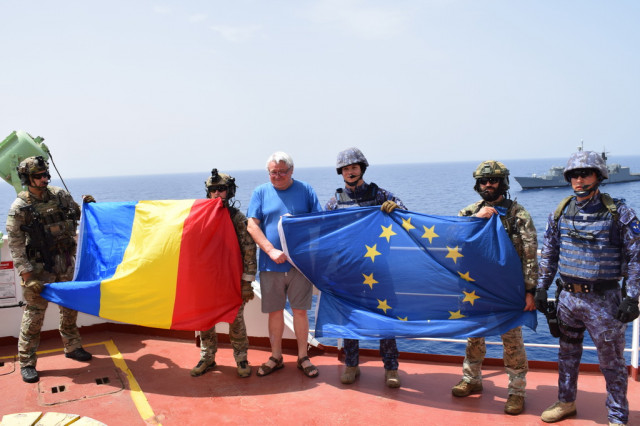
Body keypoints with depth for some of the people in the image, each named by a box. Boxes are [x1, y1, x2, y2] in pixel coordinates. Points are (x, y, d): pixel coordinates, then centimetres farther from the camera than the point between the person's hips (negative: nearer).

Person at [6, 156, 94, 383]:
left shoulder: (61, 196, 1)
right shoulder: (19, 208, -11)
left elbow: (79, 217, 15)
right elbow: (15, 246, -11)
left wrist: (89, 206, -7)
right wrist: (28, 276, -16)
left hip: (66, 264, 5)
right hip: (40, 268, -5)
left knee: (70, 308, 16)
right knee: (34, 314, 1)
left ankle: (72, 347, 34)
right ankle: (26, 362, 14)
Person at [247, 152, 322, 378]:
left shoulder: (305, 190, 5)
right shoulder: (261, 192, 6)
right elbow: (252, 225, -3)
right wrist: (272, 251, -13)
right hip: (270, 264, 1)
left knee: (300, 310, 5)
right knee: (274, 311, 9)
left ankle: (303, 357, 20)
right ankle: (276, 357, 25)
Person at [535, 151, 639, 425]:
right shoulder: (560, 213, 3)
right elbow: (549, 253, 11)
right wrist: (541, 288, 9)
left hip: (604, 300, -4)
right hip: (568, 297, 4)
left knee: (612, 362, 8)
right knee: (567, 354, 18)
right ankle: (566, 402, 37)